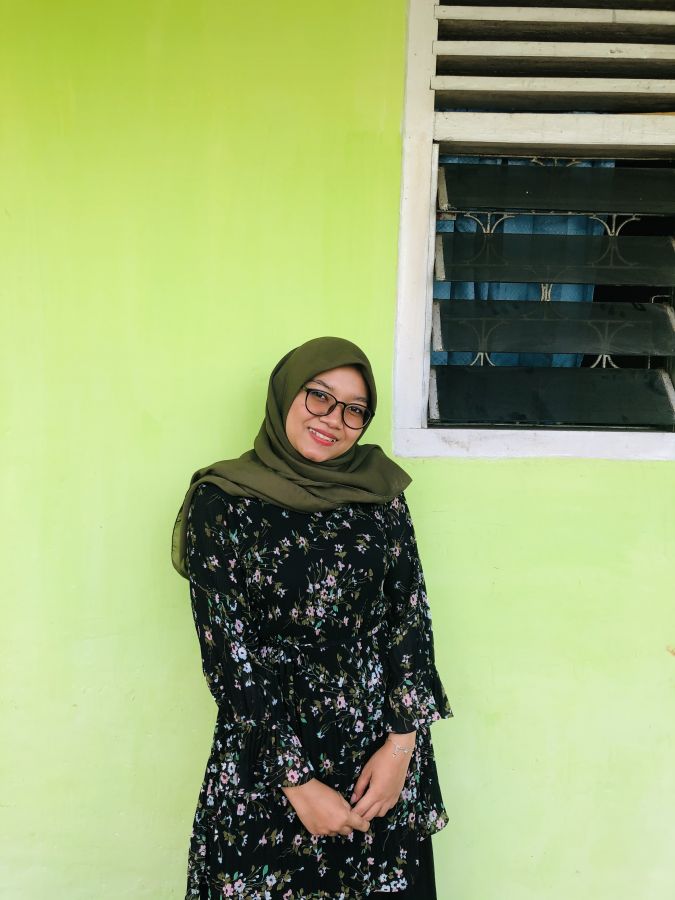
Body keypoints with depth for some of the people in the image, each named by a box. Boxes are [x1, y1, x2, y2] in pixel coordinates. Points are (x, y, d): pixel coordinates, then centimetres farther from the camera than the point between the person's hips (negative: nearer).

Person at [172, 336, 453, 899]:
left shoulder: (379, 489, 1)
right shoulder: (222, 504, -10)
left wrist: (401, 743, -9)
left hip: (385, 751, 3)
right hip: (269, 763, -3)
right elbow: (230, 654, -12)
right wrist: (299, 782, -13)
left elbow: (410, 615, -1)